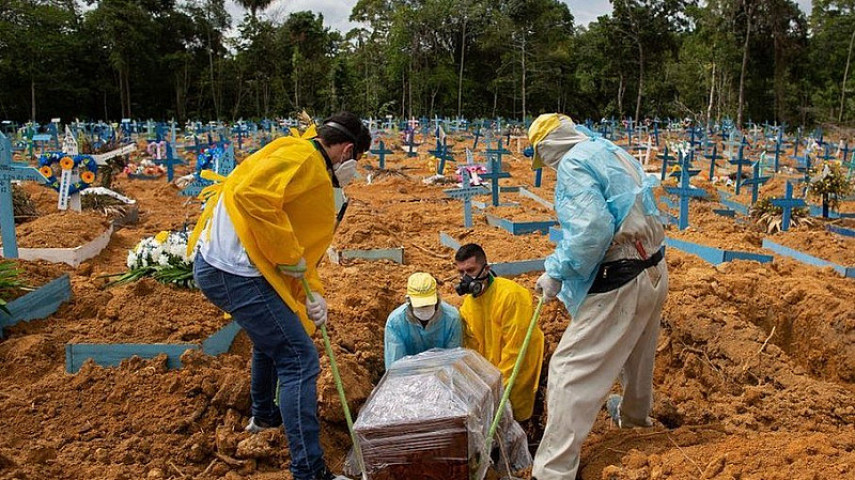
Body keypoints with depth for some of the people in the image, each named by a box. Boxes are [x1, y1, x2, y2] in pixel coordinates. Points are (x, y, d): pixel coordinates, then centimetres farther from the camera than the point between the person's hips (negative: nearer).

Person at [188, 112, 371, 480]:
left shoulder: (317, 176, 20)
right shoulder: (301, 157, -11)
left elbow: (305, 244, 20)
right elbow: (251, 195, -28)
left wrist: (313, 292, 6)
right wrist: (288, 255, -20)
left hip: (220, 267, 11)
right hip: (235, 272, -11)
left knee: (271, 337, 32)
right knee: (299, 359, -8)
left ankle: (264, 415, 55)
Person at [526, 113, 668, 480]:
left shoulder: (573, 164, -13)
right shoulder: (613, 153, 15)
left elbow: (593, 229, -26)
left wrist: (557, 273, -15)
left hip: (619, 282, -10)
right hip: (654, 270, 10)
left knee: (571, 371, -7)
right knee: (637, 352, 31)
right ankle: (633, 414, 57)